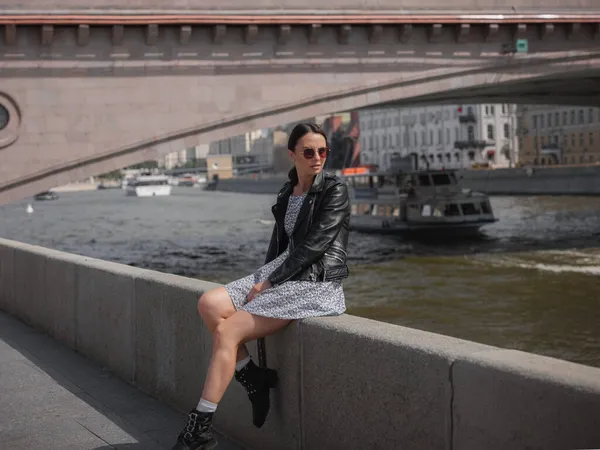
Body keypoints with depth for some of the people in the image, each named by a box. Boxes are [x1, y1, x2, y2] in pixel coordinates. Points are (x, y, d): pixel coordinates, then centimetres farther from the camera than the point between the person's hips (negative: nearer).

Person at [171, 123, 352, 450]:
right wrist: (262, 281, 4)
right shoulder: (287, 194, 14)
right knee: (209, 303, -15)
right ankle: (254, 380, -4)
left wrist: (269, 282, -15)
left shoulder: (335, 191, -8)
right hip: (283, 275, 7)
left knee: (227, 332, -19)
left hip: (315, 285, -7)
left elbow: (312, 246, -15)